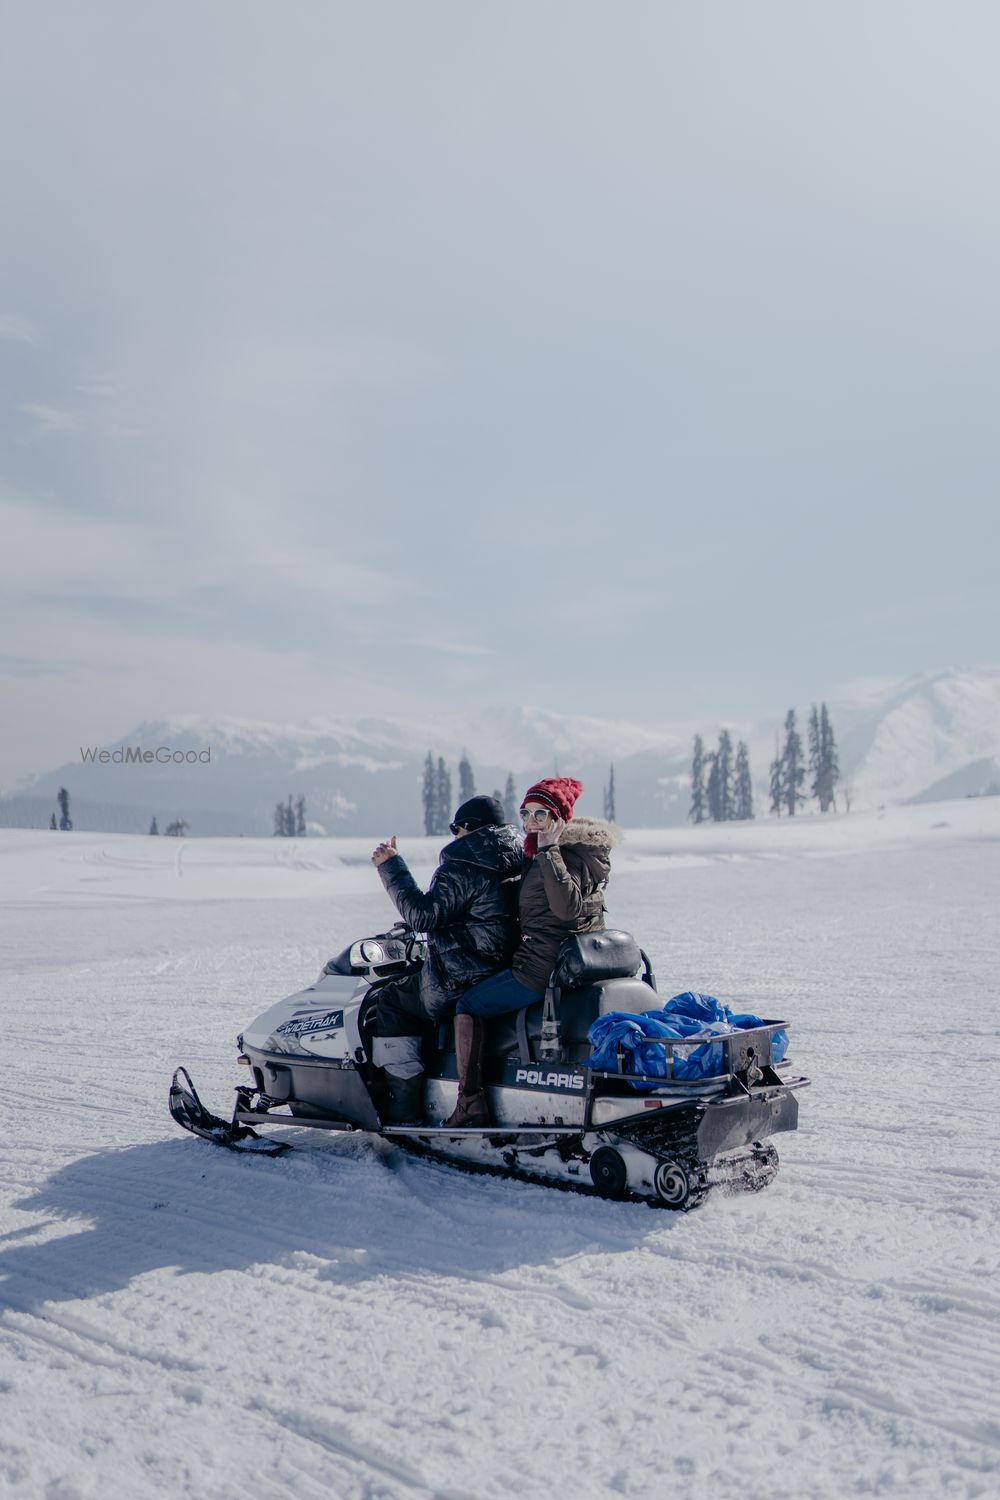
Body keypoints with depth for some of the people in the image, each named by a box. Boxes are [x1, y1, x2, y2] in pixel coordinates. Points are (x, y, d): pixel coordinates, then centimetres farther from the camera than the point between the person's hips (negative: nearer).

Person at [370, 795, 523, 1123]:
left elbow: (423, 915, -21)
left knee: (391, 1001, 4)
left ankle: (403, 1111, 1)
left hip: (461, 982, -9)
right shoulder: (516, 862, 11)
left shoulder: (465, 867, -15)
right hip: (506, 971, 9)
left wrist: (391, 866, -15)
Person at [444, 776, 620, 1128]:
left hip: (545, 967, -11)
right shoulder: (570, 849, 13)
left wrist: (549, 851, -32)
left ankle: (471, 1104, -3)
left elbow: (567, 907, -34)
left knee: (468, 1005, -1)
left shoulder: (566, 853, -17)